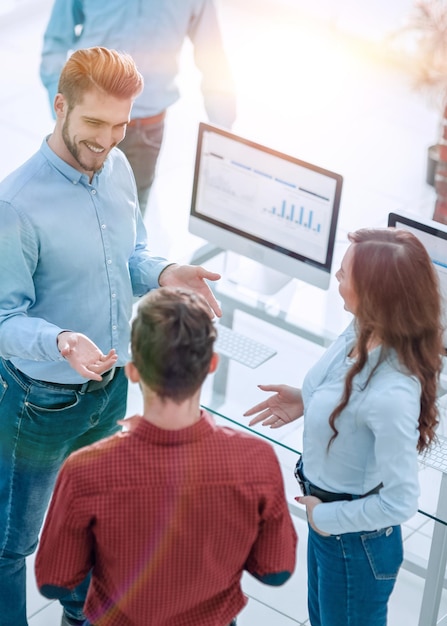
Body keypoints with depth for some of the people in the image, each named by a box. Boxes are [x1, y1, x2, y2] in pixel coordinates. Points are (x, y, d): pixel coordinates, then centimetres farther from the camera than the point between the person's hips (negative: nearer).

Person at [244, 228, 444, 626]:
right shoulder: (364, 333, -15)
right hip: (325, 517, 8)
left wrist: (327, 517, -17)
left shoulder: (391, 395, -39)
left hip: (354, 539, -8)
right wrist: (307, 401, -4)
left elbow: (399, 501, -30)